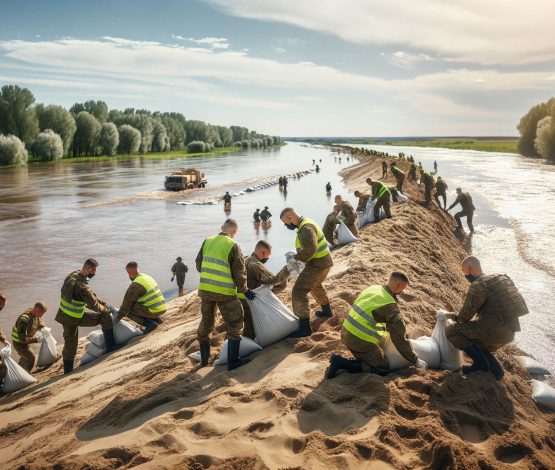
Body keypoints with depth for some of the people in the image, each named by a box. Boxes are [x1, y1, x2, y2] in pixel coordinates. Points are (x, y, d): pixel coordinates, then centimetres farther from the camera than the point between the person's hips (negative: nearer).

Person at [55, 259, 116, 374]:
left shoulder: (72, 275, -2)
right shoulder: (82, 287, -29)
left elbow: (91, 295, 8)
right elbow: (94, 305, -16)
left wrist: (104, 303, 8)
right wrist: (107, 309, 2)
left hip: (64, 315, 8)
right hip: (75, 318, -8)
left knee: (70, 343, 20)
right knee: (106, 317, -1)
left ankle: (68, 371, 29)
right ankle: (110, 347, 4)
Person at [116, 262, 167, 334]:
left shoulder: (135, 285, -15)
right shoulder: (147, 276, 11)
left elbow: (127, 303, -9)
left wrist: (118, 317, 5)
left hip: (154, 311, -8)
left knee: (128, 309, -2)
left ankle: (149, 324, -5)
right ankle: (156, 319, 16)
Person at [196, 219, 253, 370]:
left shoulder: (207, 241, 6)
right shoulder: (233, 245, -8)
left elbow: (199, 265, 14)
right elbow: (239, 272, -8)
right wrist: (244, 290, 6)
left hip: (205, 289, 5)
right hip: (225, 292, -5)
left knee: (206, 323, 20)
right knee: (234, 325, 6)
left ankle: (204, 358, 29)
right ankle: (233, 361, 4)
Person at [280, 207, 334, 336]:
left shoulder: (305, 228, -23)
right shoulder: (306, 222, 9)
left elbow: (310, 249, -33)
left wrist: (296, 258, -19)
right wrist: (298, 257, 5)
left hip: (317, 264, -11)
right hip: (324, 261, 11)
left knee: (299, 291, -11)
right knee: (315, 285, 34)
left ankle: (305, 327, -10)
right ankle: (327, 310, 53)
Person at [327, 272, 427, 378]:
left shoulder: (372, 288, 8)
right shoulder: (390, 306, -15)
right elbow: (399, 337, -12)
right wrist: (415, 361, -2)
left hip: (347, 332, 8)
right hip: (360, 340, -8)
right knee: (382, 369, 4)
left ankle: (338, 360, 5)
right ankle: (341, 363, -7)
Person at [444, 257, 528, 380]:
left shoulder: (478, 285, -11)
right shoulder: (494, 280, 19)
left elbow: (465, 315, -10)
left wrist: (451, 316, 11)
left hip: (494, 331, -10)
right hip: (507, 333, 10)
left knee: (451, 331, -1)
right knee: (475, 345, 32)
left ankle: (480, 362, -3)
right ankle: (495, 369, 13)